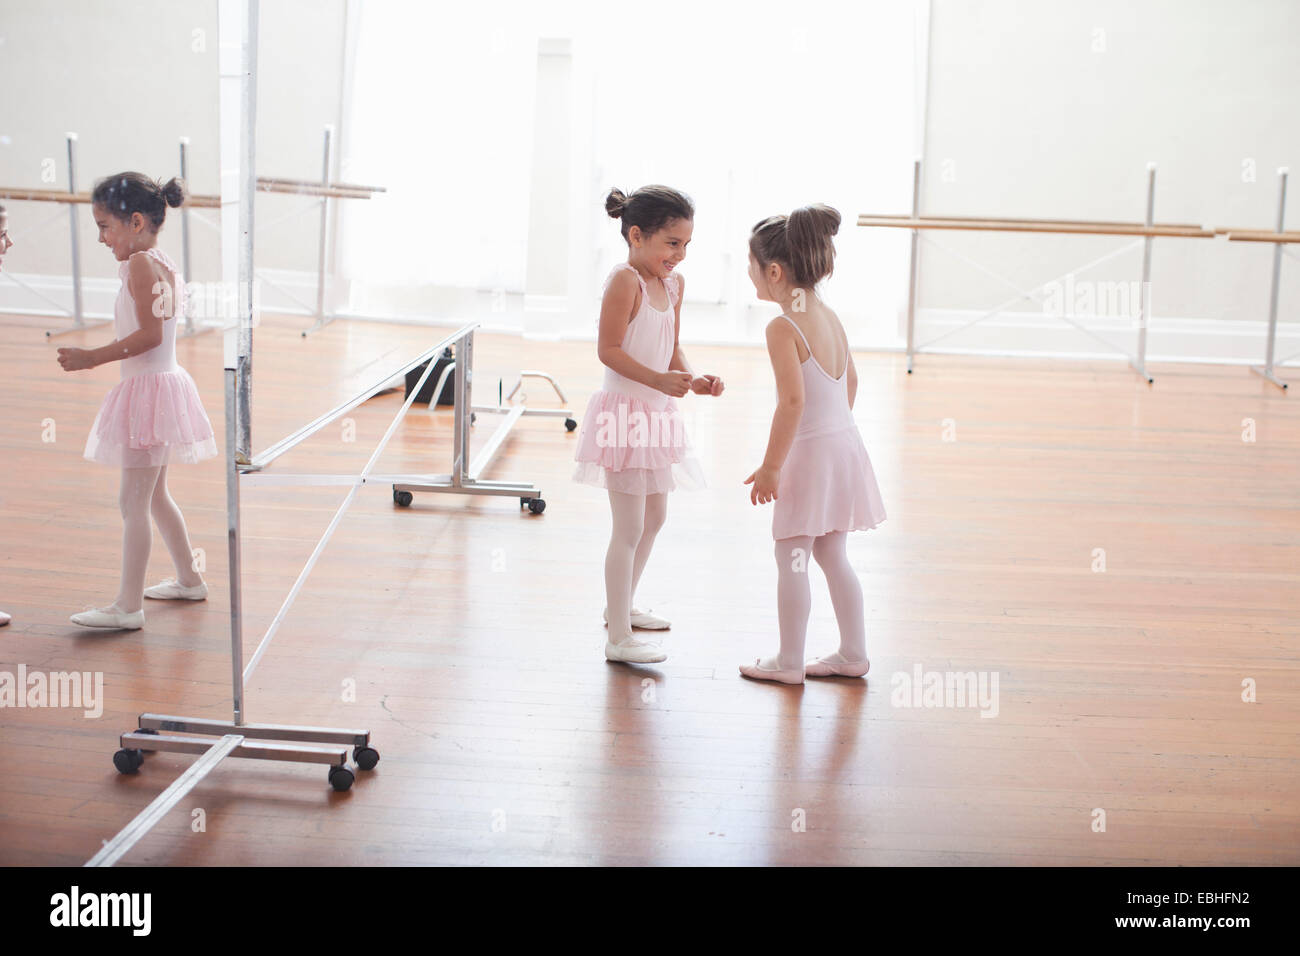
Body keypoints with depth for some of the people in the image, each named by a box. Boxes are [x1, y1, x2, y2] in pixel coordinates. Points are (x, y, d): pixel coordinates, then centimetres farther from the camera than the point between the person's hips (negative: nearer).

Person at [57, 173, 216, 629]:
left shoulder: (140, 263, -17)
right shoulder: (166, 263, 11)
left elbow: (150, 334, -24)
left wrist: (93, 357, -21)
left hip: (148, 388, -10)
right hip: (163, 382, 10)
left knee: (132, 501, -5)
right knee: (154, 494, 22)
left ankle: (128, 606, -1)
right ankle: (189, 579, 32)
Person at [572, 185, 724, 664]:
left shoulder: (673, 283, 8)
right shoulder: (624, 280, -17)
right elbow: (608, 349, -21)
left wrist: (694, 379, -4)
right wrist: (658, 380, -29)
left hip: (656, 414, 9)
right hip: (625, 412, -9)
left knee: (655, 517, 22)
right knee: (629, 529, -6)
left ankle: (622, 606, 40)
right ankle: (618, 638, 2)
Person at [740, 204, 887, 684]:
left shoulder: (783, 327, -18)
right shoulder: (829, 315, 7)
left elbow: (793, 401, -24)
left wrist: (770, 466, -19)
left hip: (809, 452, -8)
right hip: (844, 443, 8)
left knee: (792, 558, 4)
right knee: (833, 556, 18)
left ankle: (789, 662, 13)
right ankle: (853, 654, 25)